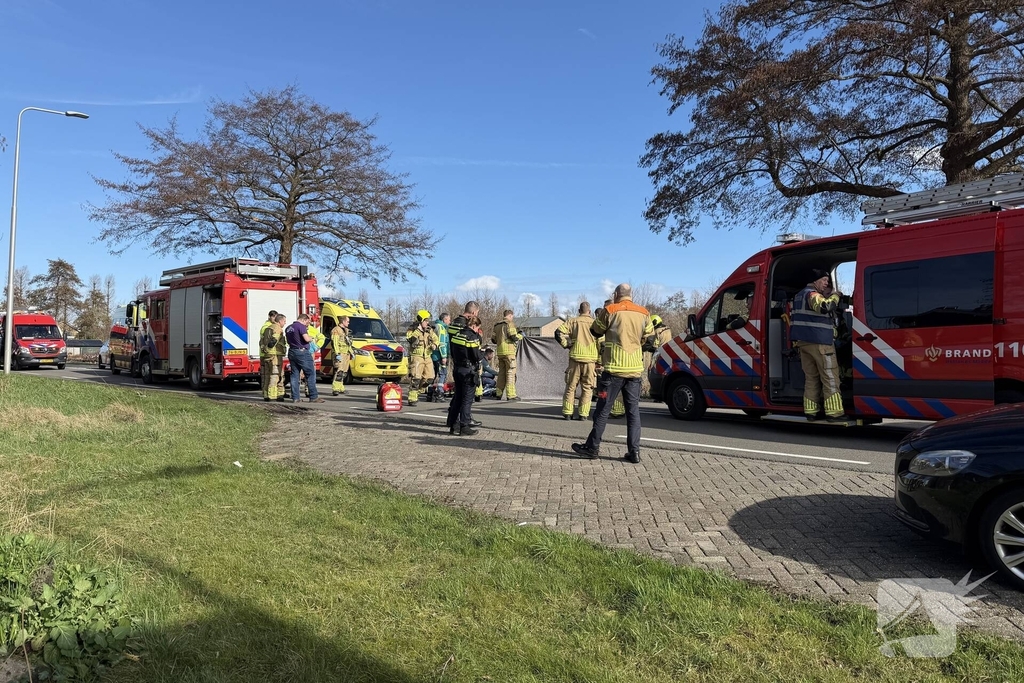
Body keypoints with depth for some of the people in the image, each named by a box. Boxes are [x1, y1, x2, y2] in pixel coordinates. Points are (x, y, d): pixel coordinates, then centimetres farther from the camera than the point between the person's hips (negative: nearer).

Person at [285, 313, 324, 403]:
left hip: (292, 352, 8)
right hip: (302, 352, -8)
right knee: (310, 374, -3)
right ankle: (313, 397, -5)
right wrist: (311, 338, -1)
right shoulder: (301, 326, -11)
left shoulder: (288, 328, 16)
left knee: (294, 375, 8)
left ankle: (295, 398, 6)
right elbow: (306, 339, -21)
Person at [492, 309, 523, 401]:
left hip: (499, 351, 7)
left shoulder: (497, 326, 15)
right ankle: (511, 394, -7)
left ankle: (498, 393, 16)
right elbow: (514, 337, -14)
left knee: (501, 373, 14)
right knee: (510, 373, -4)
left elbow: (493, 339, 15)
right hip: (509, 351, -7)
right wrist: (521, 335, 4)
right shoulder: (510, 324, -6)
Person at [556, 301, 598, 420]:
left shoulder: (572, 321, 4)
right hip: (591, 359, 0)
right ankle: (583, 414, 4)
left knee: (570, 386, 9)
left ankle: (567, 413, 7)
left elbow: (559, 333, -6)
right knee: (587, 388, 8)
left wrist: (566, 344, 6)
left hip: (575, 357, 1)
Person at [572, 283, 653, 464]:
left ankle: (592, 447, 10)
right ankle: (634, 451, 5)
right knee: (633, 411, 7)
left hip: (614, 368, -4)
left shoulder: (611, 311, -6)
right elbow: (649, 336, 14)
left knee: (603, 410, 3)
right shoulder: (644, 314, 6)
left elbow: (597, 330, 6)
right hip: (635, 369, 4)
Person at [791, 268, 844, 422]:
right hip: (820, 342, -9)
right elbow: (825, 307, -29)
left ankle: (810, 412, 9)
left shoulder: (800, 296, 21)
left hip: (803, 341, 9)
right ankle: (833, 413, -6)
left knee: (811, 377, 10)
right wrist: (834, 296, -15)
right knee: (830, 378, -5)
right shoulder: (812, 294, -11)